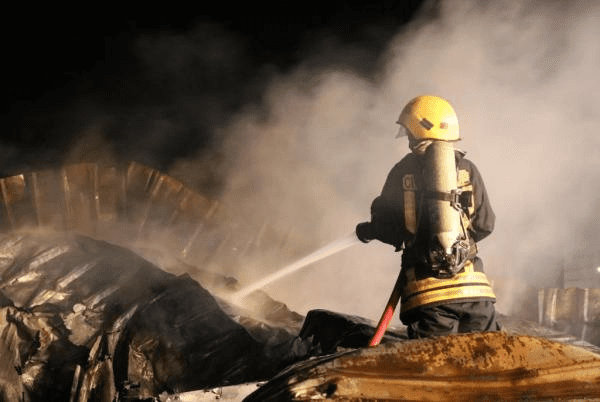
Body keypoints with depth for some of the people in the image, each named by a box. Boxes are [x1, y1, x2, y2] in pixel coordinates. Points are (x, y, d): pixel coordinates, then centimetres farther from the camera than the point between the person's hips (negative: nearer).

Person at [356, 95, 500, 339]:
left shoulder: (402, 172, 4)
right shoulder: (466, 168, 8)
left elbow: (388, 227, 5)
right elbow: (484, 224, 9)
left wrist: (367, 230, 27)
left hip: (425, 286, -1)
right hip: (472, 286, 1)